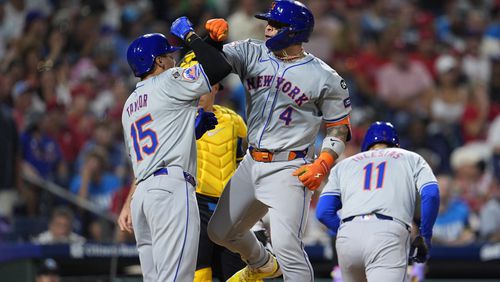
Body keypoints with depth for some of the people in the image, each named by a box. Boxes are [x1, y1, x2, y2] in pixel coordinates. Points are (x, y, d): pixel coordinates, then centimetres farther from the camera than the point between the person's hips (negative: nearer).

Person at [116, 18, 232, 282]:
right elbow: (221, 66, -2)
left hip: (141, 191, 8)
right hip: (172, 187, -8)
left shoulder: (129, 106, 26)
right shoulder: (169, 81, 3)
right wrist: (190, 36, 8)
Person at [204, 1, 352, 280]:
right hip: (251, 163, 6)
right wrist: (214, 31, -27)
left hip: (289, 170, -6)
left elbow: (340, 129, -1)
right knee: (221, 231, 18)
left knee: (286, 246, -18)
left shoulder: (325, 78, -7)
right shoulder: (253, 54, 5)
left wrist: (322, 165, -16)